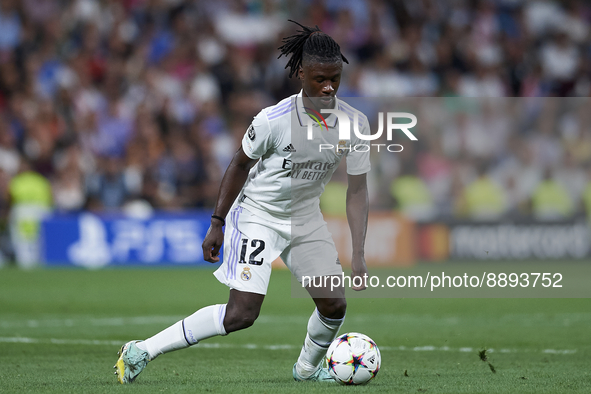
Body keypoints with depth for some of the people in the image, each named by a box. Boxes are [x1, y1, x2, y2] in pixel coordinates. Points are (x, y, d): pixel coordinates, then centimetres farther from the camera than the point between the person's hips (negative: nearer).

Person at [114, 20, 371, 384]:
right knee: (242, 313, -17)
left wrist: (358, 255, -13)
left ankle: (307, 368, 31)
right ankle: (142, 351, -11)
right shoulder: (274, 120, -24)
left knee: (334, 303, -2)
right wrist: (217, 224, -3)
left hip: (305, 217, 5)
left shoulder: (355, 124, -12)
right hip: (257, 214, -5)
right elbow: (240, 166, -7)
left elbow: (357, 191, -7)